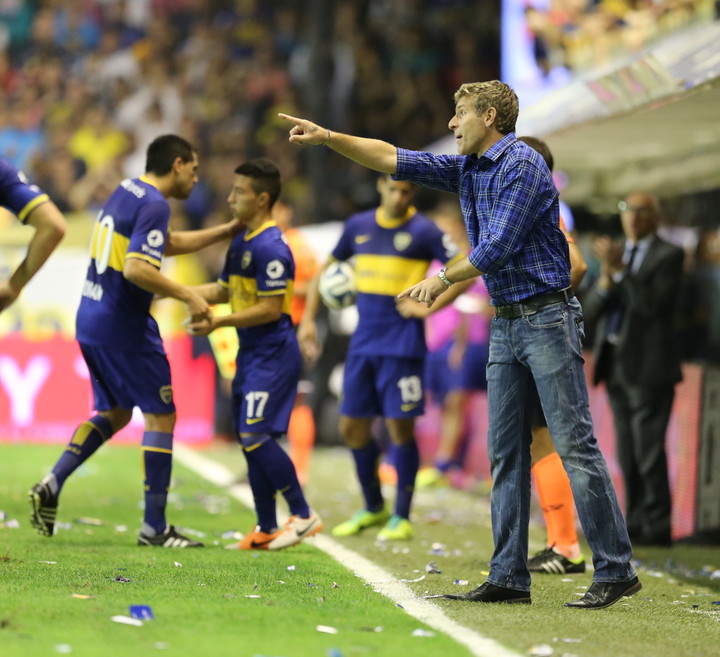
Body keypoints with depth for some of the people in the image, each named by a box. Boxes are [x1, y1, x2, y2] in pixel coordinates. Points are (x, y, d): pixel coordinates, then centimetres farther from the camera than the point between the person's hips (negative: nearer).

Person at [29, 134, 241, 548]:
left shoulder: (126, 191, 14)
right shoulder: (153, 204, -15)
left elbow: (169, 244, 27)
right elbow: (136, 268, -27)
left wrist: (227, 231, 27)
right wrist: (188, 296, -21)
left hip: (92, 323, 9)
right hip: (125, 328, -9)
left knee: (114, 413, 21)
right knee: (161, 416, -1)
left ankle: (51, 485, 8)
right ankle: (154, 527, 0)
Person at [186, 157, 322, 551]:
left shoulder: (270, 248, -17)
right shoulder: (240, 243, 13)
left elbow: (271, 309, -21)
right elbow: (224, 290, 24)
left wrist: (219, 323, -21)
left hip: (273, 354, -10)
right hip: (251, 354, 10)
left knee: (256, 436, -14)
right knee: (250, 441, 9)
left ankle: (303, 515, -3)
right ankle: (266, 529, 16)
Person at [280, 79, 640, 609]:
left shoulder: (523, 166, -12)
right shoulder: (467, 170, 15)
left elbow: (499, 245, -17)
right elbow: (394, 159, 18)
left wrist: (444, 278, -6)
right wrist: (327, 137, 12)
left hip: (547, 318, -9)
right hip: (505, 323, 9)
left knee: (576, 446, -10)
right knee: (506, 454, 6)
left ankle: (616, 571, -9)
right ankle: (509, 578, 7)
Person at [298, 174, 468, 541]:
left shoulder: (423, 231, -5)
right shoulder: (358, 226, 9)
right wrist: (308, 318, 11)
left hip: (402, 342, -5)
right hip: (363, 342, 5)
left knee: (399, 426, -5)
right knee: (352, 426, 7)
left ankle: (401, 517, 6)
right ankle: (374, 509, 23)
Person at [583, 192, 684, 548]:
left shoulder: (668, 255, -3)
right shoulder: (615, 254, 16)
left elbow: (653, 304, -15)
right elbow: (592, 310, 8)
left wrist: (619, 270, -19)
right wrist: (606, 278, -10)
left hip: (648, 366, -7)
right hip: (616, 365, 7)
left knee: (648, 449, -10)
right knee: (628, 453, 9)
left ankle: (657, 526, -8)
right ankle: (636, 522, 13)